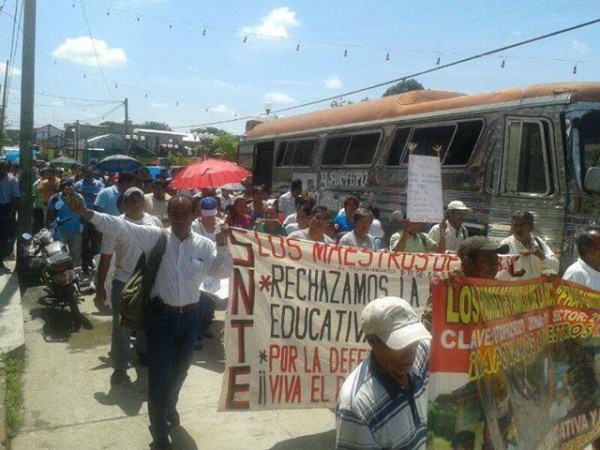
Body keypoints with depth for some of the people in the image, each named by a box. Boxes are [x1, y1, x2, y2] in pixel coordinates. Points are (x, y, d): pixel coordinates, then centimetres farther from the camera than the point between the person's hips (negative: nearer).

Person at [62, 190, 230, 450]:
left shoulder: (205, 245, -1)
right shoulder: (155, 237, -7)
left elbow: (223, 273, -2)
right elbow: (120, 226, -15)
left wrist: (222, 246, -15)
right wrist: (87, 214, -27)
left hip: (189, 316, 3)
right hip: (161, 315, -3)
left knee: (179, 371, 20)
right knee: (158, 375, 0)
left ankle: (169, 409, 49)